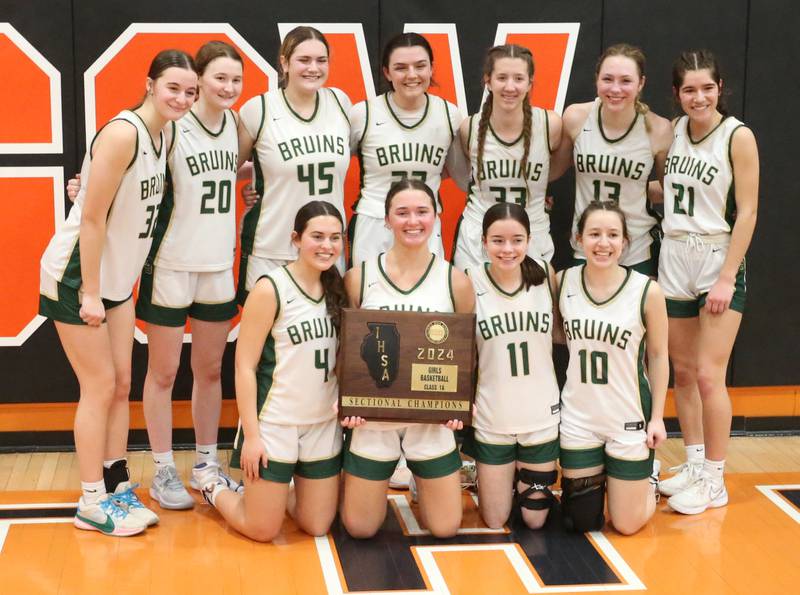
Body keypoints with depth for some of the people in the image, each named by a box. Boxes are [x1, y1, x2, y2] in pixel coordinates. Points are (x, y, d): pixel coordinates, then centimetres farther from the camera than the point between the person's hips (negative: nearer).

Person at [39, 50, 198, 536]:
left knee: (121, 384, 11)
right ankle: (93, 502, 9)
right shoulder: (122, 133, -22)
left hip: (117, 279, 8)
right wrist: (89, 293, -21)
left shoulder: (162, 135, 4)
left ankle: (117, 487, 21)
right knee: (100, 386, -2)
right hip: (77, 277, -8)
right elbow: (92, 217, -22)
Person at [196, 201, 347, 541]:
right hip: (274, 423, -5)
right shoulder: (270, 289, -14)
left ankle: (277, 491, 38)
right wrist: (251, 434, -15)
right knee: (262, 530, 2)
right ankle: (213, 487, 31)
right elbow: (244, 366, -13)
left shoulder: (338, 290, 4)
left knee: (317, 525, 9)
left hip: (324, 424, 6)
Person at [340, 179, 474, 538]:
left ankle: (421, 482, 38)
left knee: (445, 528, 6)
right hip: (372, 415, 0)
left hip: (433, 418, 0)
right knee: (360, 529, 6)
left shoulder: (455, 281, -3)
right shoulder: (359, 279, -4)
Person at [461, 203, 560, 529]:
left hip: (542, 416, 1)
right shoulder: (471, 283, -12)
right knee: (494, 522, 10)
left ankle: (527, 474, 42)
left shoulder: (545, 275, -6)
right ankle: (496, 477, 39)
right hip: (491, 418, -1)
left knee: (535, 520, 13)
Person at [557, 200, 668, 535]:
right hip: (578, 418, 2)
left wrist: (657, 417, -3)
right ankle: (597, 476, 42)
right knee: (581, 522, 10)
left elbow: (658, 355, -3)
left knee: (626, 526, 5)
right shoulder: (562, 282, -6)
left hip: (629, 420, -2)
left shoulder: (646, 291, -14)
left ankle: (647, 479, 37)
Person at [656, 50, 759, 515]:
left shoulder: (738, 137, -11)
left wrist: (726, 278, -16)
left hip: (718, 262, -5)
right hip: (674, 261, 5)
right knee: (683, 371, 10)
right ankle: (694, 464, 23)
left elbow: (747, 212, -13)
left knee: (709, 375, -6)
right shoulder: (672, 132, 5)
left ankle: (715, 481, 5)